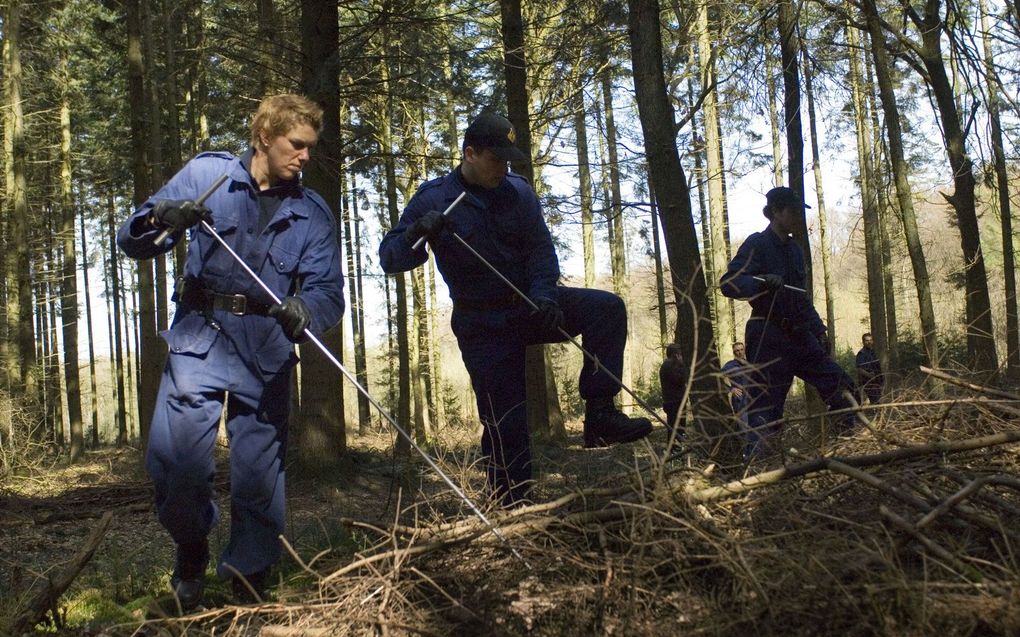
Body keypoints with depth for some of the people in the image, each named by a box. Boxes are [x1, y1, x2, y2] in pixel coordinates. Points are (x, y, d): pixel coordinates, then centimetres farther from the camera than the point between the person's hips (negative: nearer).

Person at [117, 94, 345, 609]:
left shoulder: (312, 213, 7)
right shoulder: (206, 174, 3)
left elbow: (329, 290, -3)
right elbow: (130, 241, 2)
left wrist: (305, 311, -27)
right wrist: (161, 218, -21)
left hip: (267, 351, 2)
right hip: (201, 336, -1)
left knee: (260, 473, 3)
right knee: (175, 456, -15)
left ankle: (248, 582, 23)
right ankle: (191, 547, 16)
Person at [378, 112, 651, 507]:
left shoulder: (518, 192, -2)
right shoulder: (433, 199, -10)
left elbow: (540, 248, -1)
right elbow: (389, 259, -13)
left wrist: (543, 295, -21)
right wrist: (417, 234, -36)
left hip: (528, 304, 3)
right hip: (482, 324, -3)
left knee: (607, 308, -20)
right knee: (504, 421, -2)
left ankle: (599, 414, -20)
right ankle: (511, 508, 12)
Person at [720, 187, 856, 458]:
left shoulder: (794, 249, 16)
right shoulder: (757, 244, -9)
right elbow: (728, 283, -21)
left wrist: (818, 328, 19)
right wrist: (762, 282, -38)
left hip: (798, 335, 8)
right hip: (768, 337, -8)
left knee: (841, 386, 7)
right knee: (766, 407, -10)